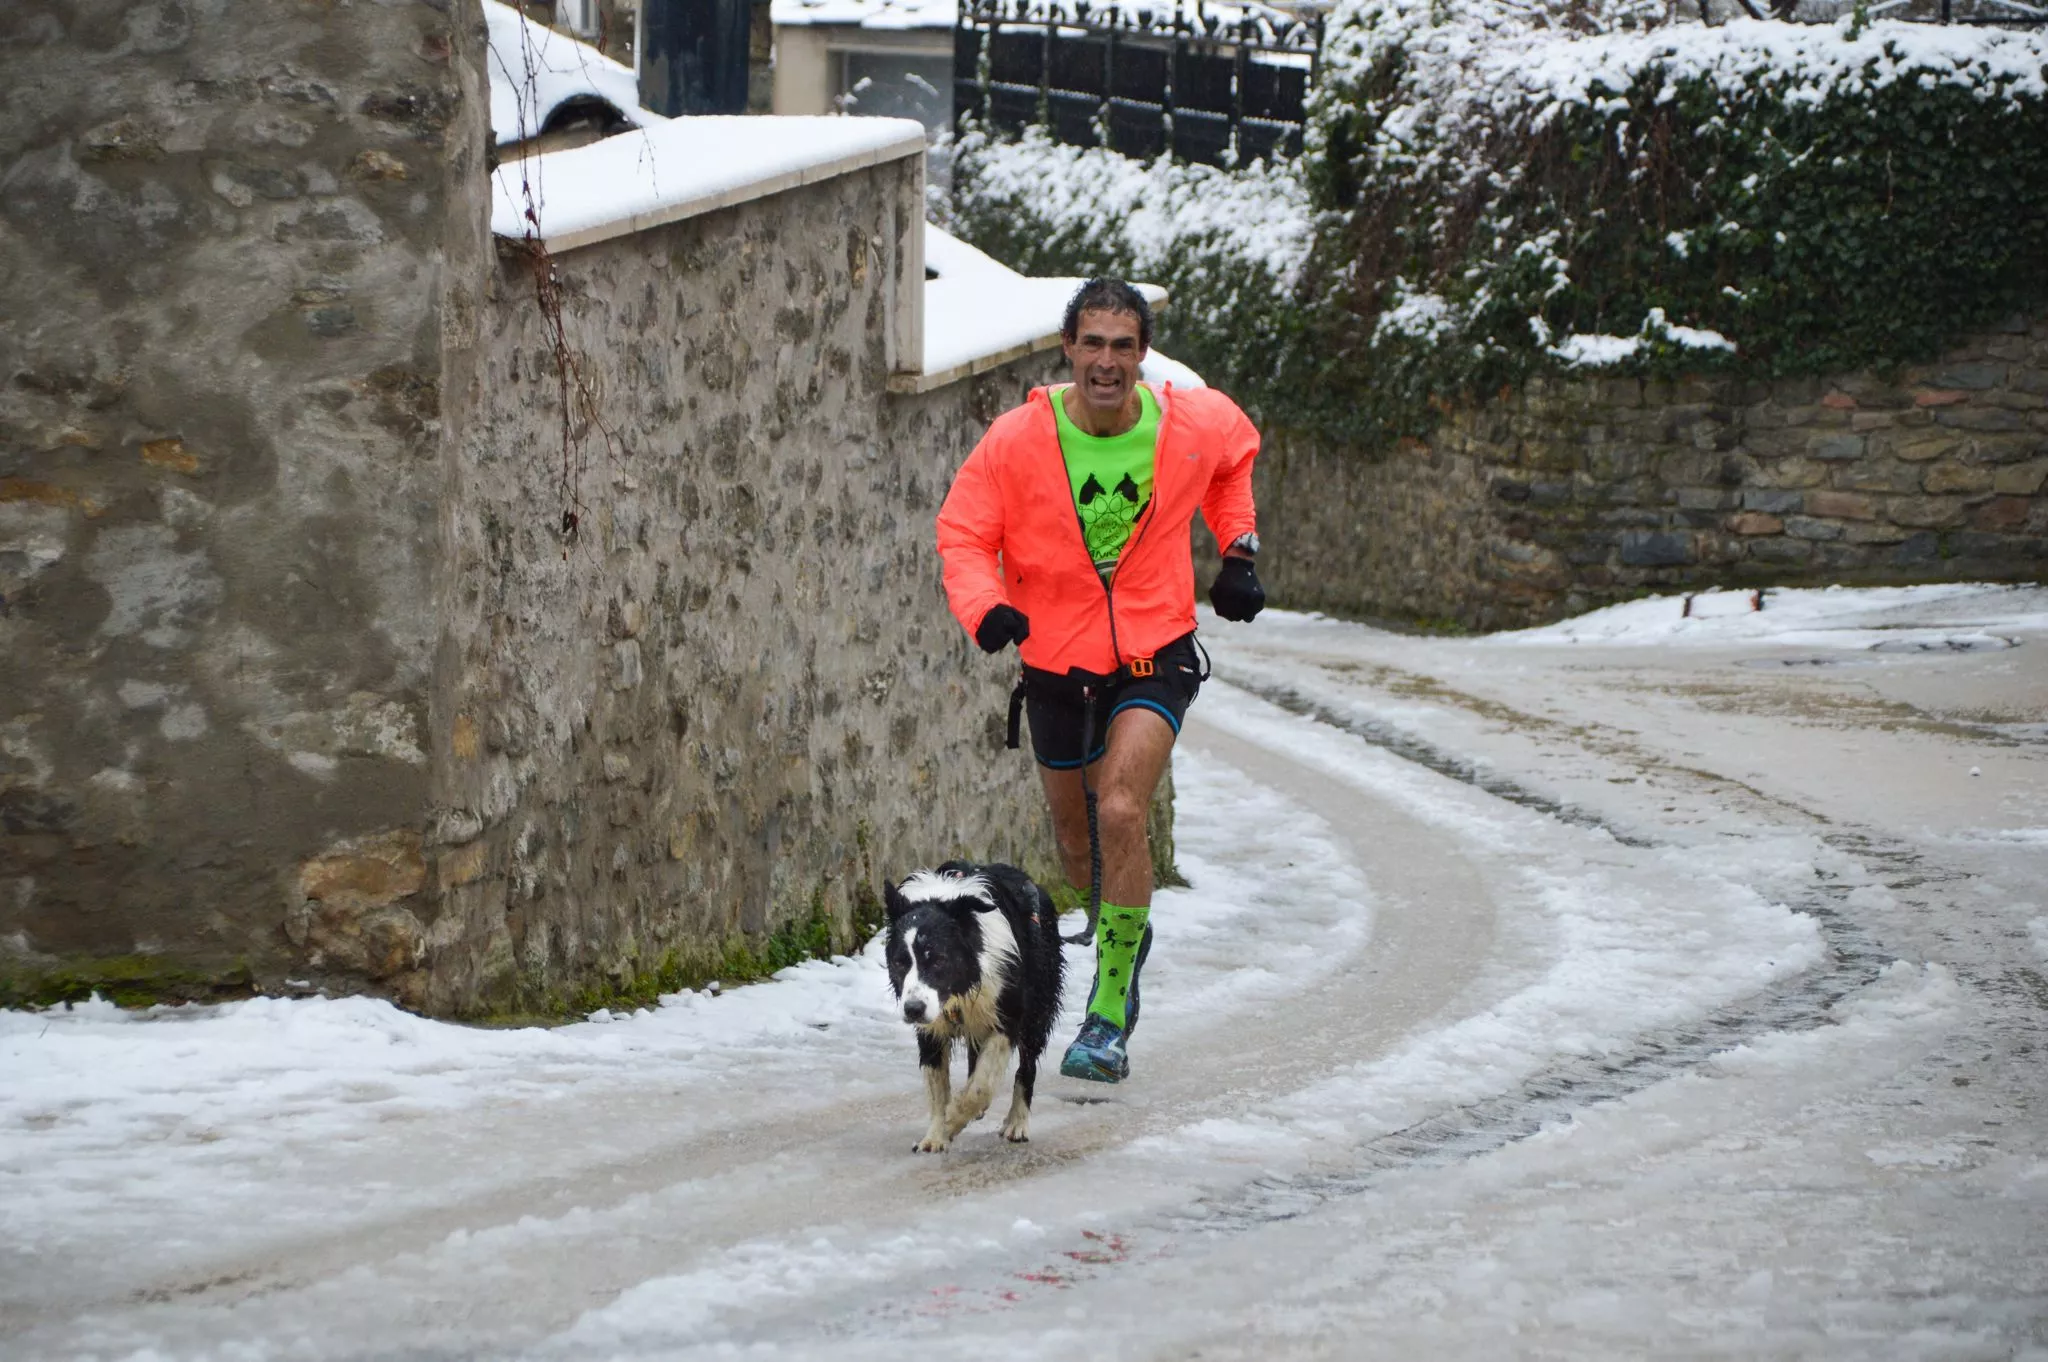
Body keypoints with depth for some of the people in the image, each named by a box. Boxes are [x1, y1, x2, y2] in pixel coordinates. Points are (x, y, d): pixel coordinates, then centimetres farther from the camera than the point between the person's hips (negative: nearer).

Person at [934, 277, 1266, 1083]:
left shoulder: (1193, 426, -10)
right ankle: (1120, 936, 49)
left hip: (1155, 656, -2)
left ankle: (1109, 1015, -16)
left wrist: (1237, 550, 9)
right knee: (1075, 843, 15)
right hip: (1057, 662, 2)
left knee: (1121, 813, -22)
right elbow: (963, 532, -7)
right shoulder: (1018, 440, -15)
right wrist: (984, 606, -26)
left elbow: (1234, 455, 15)